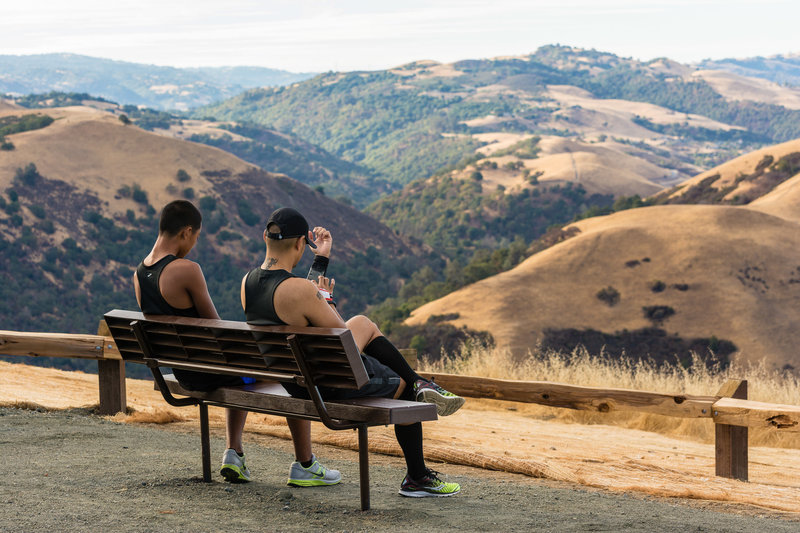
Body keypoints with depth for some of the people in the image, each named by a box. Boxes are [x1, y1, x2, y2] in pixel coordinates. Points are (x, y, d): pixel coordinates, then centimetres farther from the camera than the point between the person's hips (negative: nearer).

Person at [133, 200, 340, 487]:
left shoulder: (139, 275, 3)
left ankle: (233, 453, 29)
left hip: (183, 374, 8)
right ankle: (304, 465, 14)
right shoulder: (186, 269, -24)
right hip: (210, 372, -8)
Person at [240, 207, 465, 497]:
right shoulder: (297, 289, -31)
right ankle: (417, 478, 32)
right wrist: (327, 297, -2)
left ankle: (422, 385, 32)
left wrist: (321, 258, 14)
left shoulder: (247, 281, -5)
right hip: (327, 383, -8)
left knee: (364, 324, 26)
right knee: (405, 386, 17)